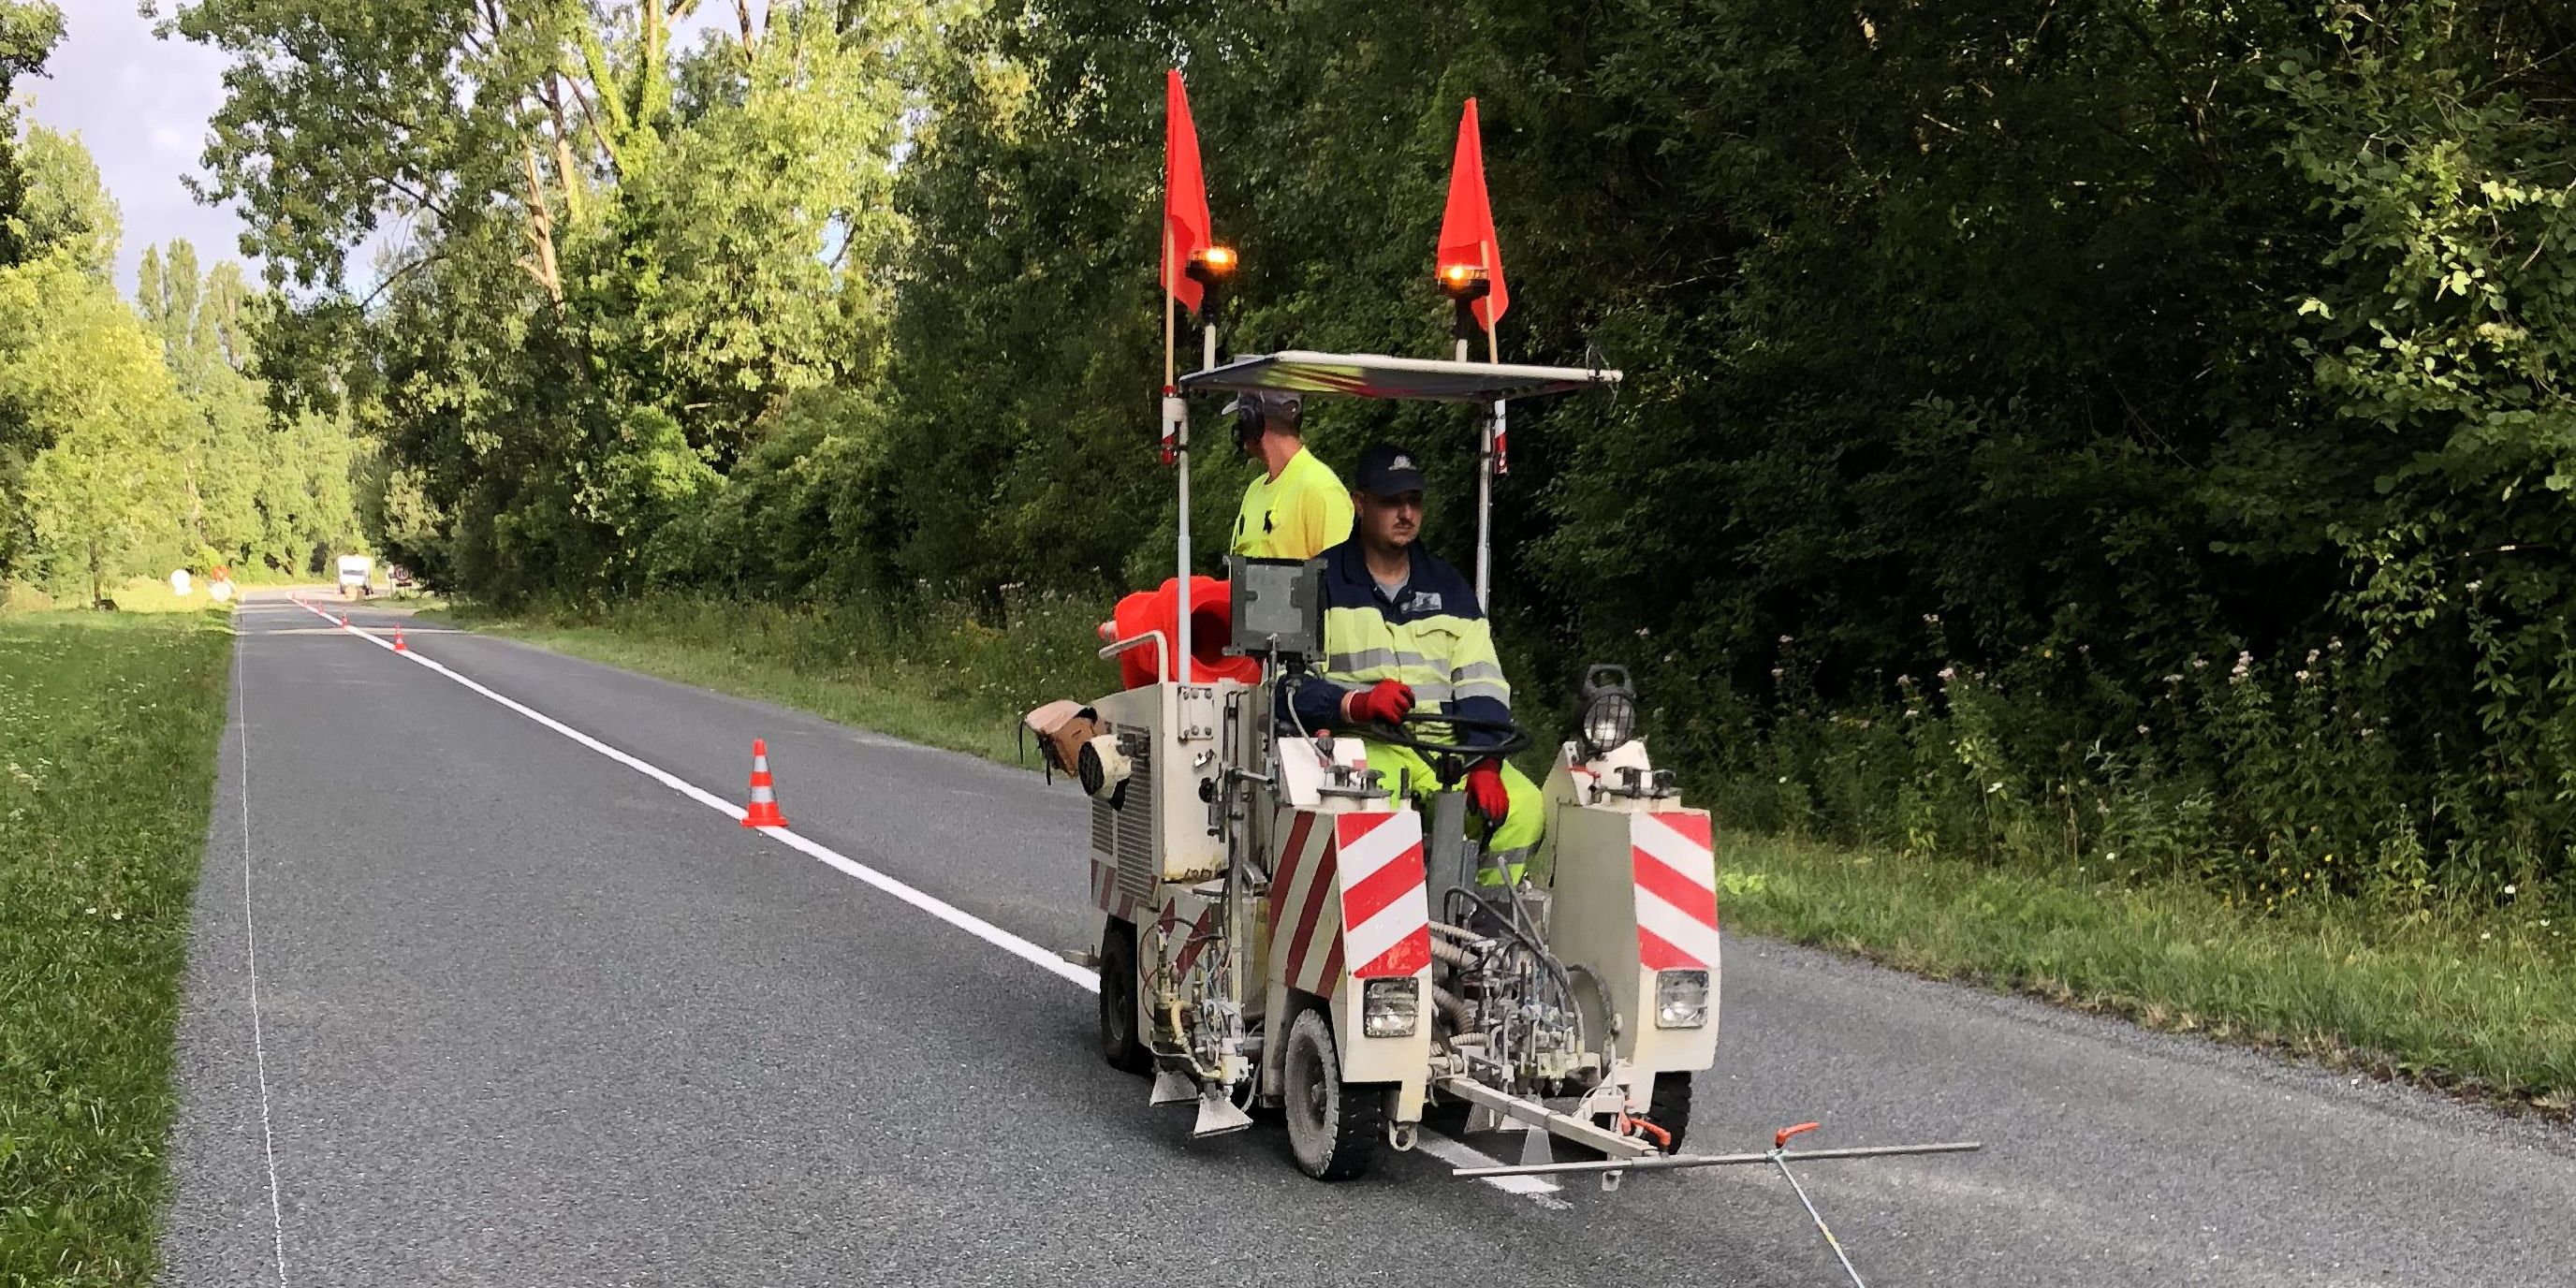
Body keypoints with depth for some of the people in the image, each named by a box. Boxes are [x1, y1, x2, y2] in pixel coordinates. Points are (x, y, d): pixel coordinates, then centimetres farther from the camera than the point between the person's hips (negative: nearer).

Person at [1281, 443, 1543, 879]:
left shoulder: (1447, 586, 19)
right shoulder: (1322, 580, 7)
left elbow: (1481, 684, 9)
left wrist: (1484, 764, -9)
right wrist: (1356, 704, -23)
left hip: (1445, 747, 4)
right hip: (1357, 742, -4)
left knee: (1523, 806, -22)